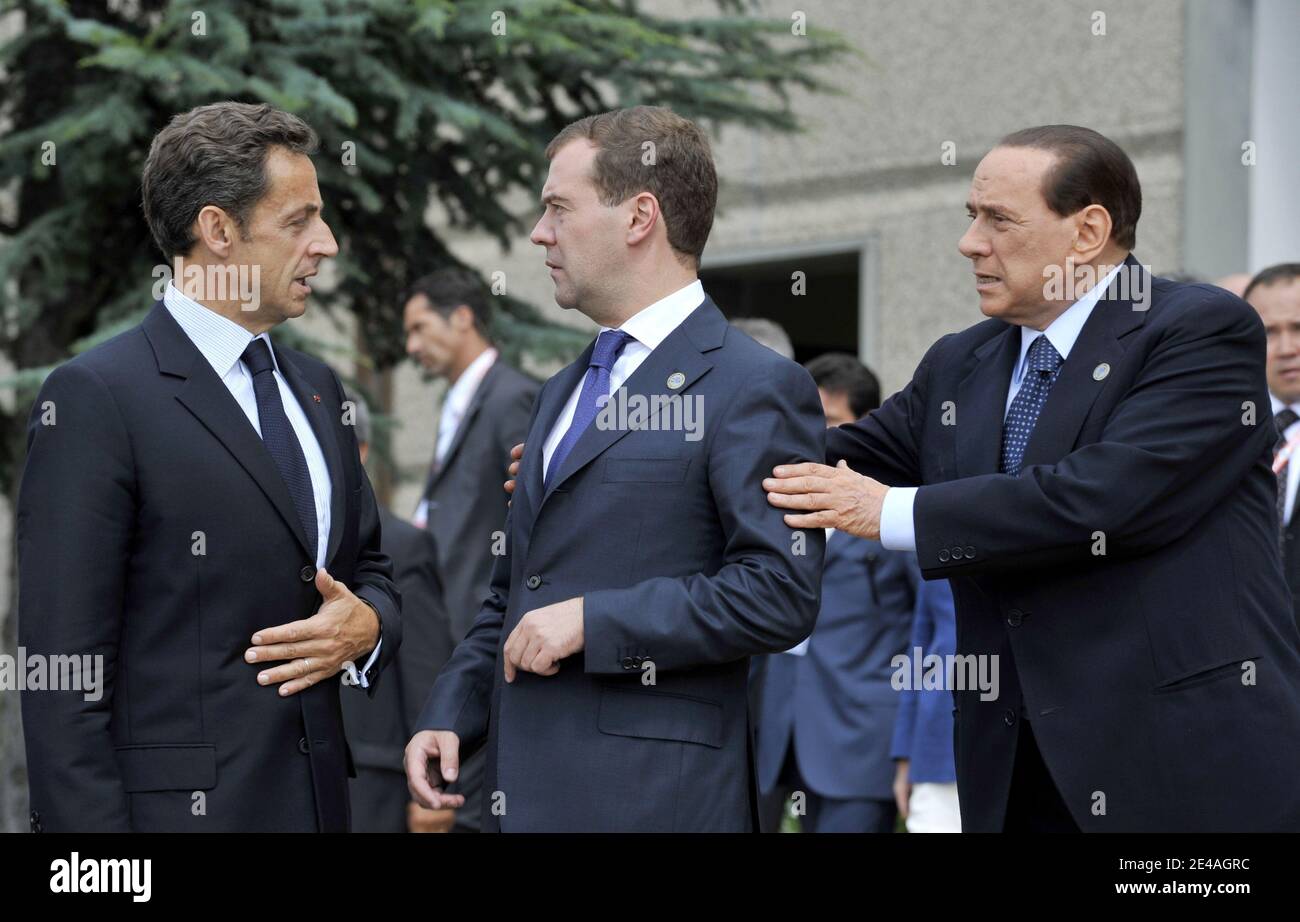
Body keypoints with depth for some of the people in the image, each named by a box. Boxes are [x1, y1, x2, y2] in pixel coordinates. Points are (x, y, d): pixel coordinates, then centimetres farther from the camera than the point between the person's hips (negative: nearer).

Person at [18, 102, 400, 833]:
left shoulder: (317, 388, 14)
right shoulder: (97, 397, -10)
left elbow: (371, 572, 22)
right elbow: (64, 668, -13)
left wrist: (367, 624, -2)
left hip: (317, 798, 7)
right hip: (179, 805, -7)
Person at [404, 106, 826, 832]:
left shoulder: (757, 388, -7)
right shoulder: (563, 392, 20)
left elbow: (781, 592, -16)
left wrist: (594, 621, -17)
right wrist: (452, 714, 10)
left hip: (652, 797, -7)